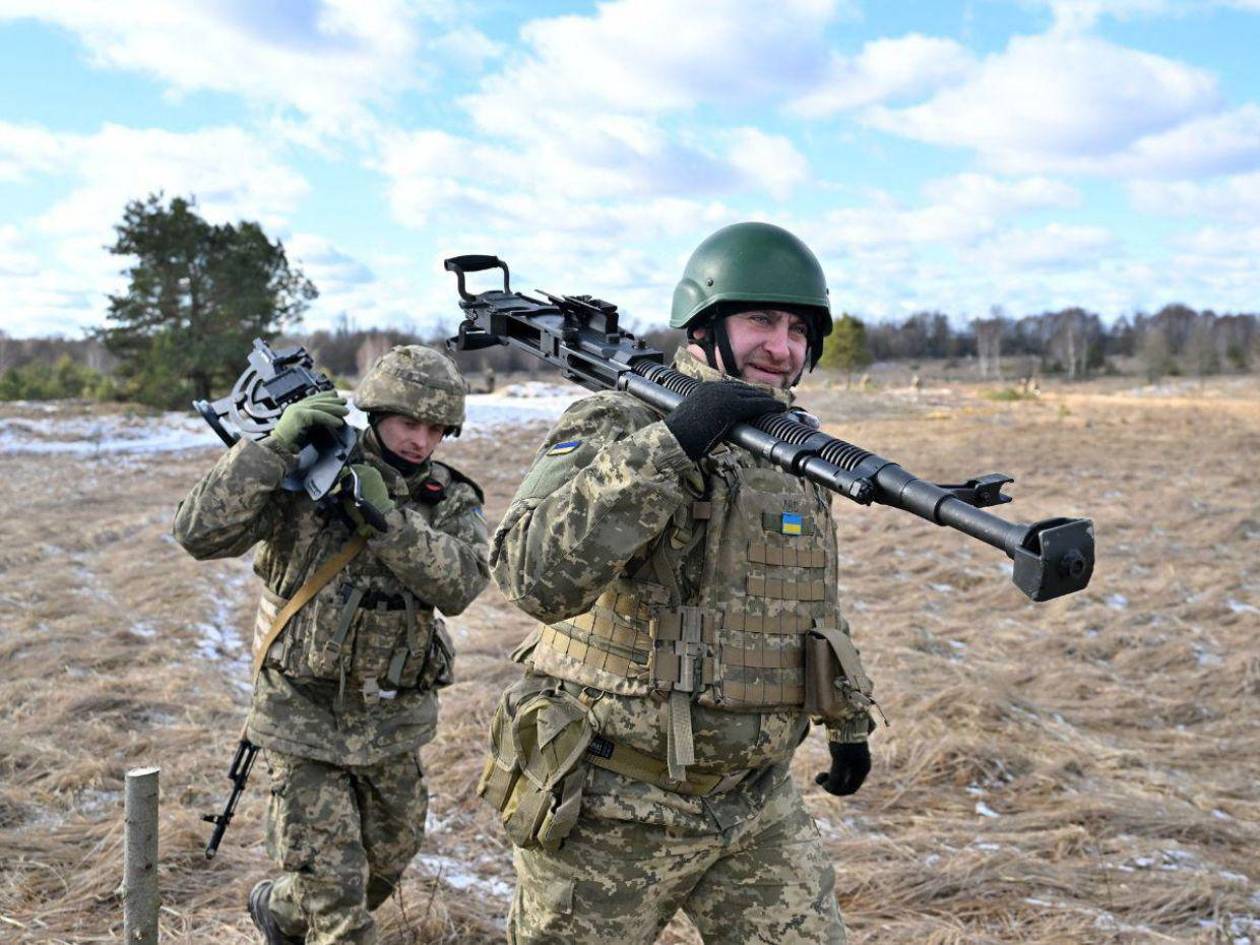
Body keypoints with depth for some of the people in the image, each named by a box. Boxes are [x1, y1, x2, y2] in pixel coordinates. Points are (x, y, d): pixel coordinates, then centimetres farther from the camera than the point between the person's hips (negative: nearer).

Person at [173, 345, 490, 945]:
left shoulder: (450, 500, -4)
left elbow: (460, 584, -21)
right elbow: (199, 534, -24)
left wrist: (384, 517, -31)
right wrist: (274, 446, -30)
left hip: (395, 722, 5)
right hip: (304, 721, -4)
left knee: (386, 864, 22)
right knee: (333, 886, -2)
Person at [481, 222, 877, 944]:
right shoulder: (616, 428, -13)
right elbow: (537, 578, -31)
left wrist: (849, 718, 23)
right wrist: (671, 445, -32)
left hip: (757, 804, 6)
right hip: (610, 811, -5)